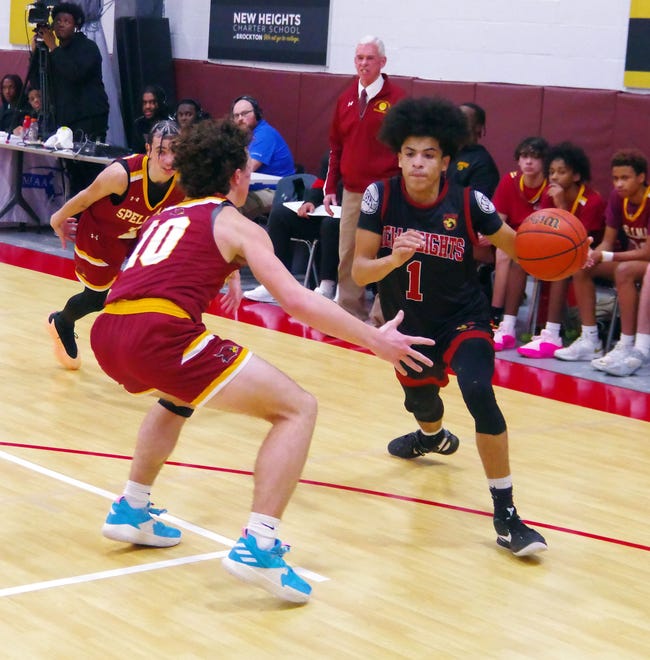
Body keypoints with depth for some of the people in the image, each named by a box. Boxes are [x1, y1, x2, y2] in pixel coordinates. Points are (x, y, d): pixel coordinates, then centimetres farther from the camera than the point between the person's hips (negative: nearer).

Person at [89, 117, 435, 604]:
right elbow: (296, 300, 0)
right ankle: (259, 546, -11)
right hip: (161, 334, -8)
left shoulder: (165, 217, 29)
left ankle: (132, 510, 38)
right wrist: (374, 340, 4)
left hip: (106, 333, 8)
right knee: (297, 408, 1)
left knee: (178, 396, 40)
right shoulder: (236, 224, 10)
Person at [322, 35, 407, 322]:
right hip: (352, 192, 5)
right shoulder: (346, 99, 11)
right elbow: (336, 146, 16)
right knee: (347, 256, 7)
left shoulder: (396, 98, -4)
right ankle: (351, 314, 17)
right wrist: (330, 187, 12)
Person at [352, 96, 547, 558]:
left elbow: (518, 248, -8)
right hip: (408, 326, 3)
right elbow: (359, 271, -17)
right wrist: (394, 258, -38)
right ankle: (434, 437, 66)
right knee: (420, 401, 24)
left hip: (463, 320, -3)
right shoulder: (380, 197, -17)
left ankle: (506, 514, -19)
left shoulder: (469, 203, -21)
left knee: (479, 393, -29)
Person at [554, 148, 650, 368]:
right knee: (581, 267, -9)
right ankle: (589, 341, -8)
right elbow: (608, 241, -1)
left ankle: (627, 347, -33)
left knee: (624, 271, -36)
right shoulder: (617, 198, -3)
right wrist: (593, 255, -24)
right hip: (632, 257, 8)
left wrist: (605, 256, -29)